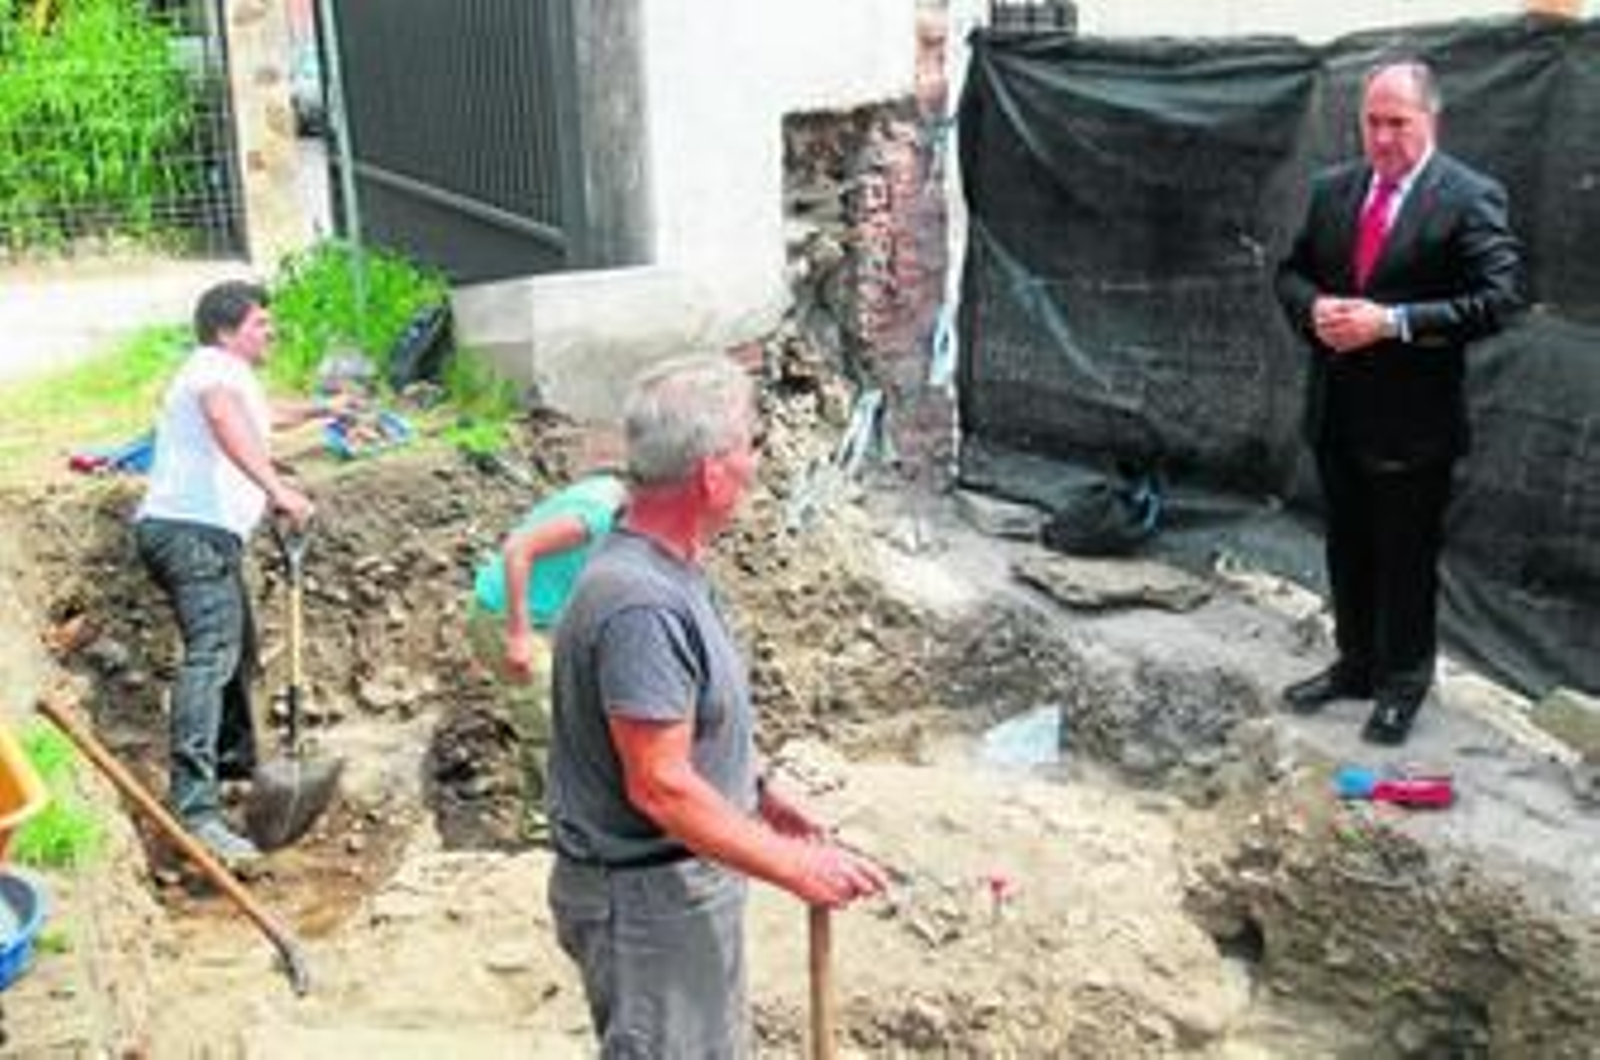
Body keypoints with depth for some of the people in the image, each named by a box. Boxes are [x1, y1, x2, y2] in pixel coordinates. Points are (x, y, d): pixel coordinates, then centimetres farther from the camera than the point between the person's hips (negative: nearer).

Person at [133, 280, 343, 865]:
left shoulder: (230, 377, 27)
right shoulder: (217, 367, -6)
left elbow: (267, 413, 51)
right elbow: (228, 421, -31)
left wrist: (320, 409, 66)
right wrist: (276, 488, -43)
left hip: (197, 533, 11)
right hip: (193, 530, -11)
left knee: (238, 647, 25)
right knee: (211, 654, -24)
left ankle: (234, 760, 44)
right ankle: (194, 810, -35)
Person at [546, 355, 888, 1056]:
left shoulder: (668, 568, 2)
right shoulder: (640, 604, -30)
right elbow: (660, 787, -29)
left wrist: (759, 796, 14)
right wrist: (795, 868, -23)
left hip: (687, 878, 10)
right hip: (646, 897, -10)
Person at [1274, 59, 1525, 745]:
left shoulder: (1470, 198, -12)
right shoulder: (1333, 189, 6)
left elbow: (1499, 298, -18)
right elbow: (1292, 272, 13)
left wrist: (1392, 321, -25)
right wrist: (1314, 308, -10)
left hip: (1413, 420, -5)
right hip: (1337, 413, 6)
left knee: (1406, 559, 8)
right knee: (1347, 551, 19)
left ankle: (1403, 682, 26)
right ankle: (1356, 664, 36)